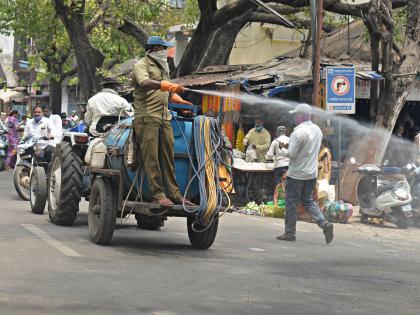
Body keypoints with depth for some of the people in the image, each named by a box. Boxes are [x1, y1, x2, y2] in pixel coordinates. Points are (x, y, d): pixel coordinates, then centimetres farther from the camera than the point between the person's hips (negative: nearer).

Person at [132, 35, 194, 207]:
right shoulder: (141, 65, -2)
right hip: (147, 116, -8)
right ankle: (157, 193, -11)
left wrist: (178, 99, 15)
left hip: (164, 116, 8)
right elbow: (144, 82, -24)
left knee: (168, 156, 5)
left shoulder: (163, 67, 25)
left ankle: (173, 193, 7)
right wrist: (162, 85, -40)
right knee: (151, 157, -10)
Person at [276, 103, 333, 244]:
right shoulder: (317, 130, 8)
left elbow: (292, 154, -21)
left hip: (297, 174, -8)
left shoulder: (299, 132, -20)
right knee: (308, 201, 17)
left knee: (291, 203, 5)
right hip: (312, 173, 8)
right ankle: (324, 223, -2)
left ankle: (290, 233, 12)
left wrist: (283, 150, 1)